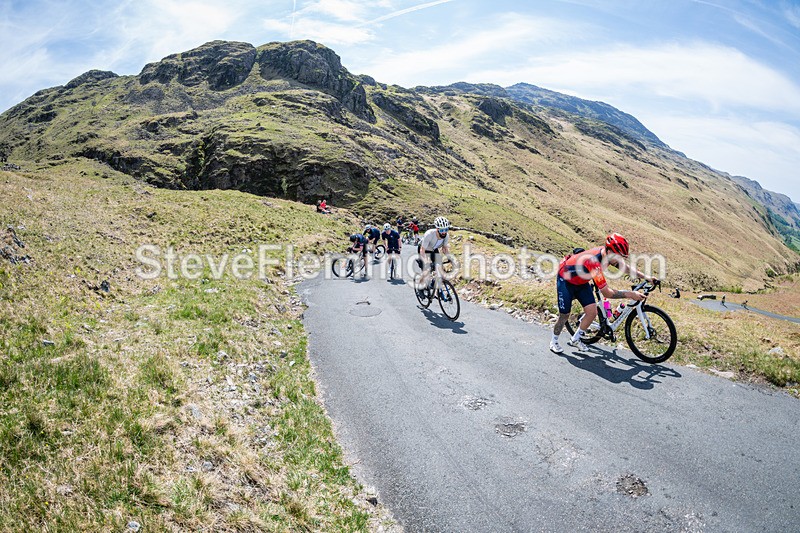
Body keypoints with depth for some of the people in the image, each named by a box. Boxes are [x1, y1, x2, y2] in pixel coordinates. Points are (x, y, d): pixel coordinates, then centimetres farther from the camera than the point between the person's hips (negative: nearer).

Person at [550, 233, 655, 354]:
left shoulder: (608, 254, -16)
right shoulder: (594, 262, -40)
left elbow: (626, 268, 3)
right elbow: (607, 293, -37)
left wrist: (646, 277, -7)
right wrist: (630, 294, -35)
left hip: (581, 282, 8)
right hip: (565, 280, -8)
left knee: (592, 312, -3)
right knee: (564, 315, -2)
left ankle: (575, 340, 15)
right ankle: (554, 341, 22)